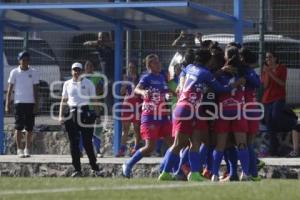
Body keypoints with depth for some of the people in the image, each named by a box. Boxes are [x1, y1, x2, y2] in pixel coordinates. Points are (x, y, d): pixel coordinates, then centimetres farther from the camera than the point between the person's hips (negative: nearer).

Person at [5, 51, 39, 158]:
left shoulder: (33, 73, 3)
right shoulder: (14, 72, 2)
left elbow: (35, 90, 5)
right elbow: (10, 89, 4)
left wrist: (36, 105, -1)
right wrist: (7, 104, -1)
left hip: (30, 103, 1)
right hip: (19, 102, -1)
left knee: (29, 128, 2)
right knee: (19, 128, -3)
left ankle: (27, 149, 10)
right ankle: (19, 149, 2)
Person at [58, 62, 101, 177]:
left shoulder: (88, 83, 3)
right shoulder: (67, 84, 12)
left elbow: (94, 100, 3)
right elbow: (64, 101, 16)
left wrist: (97, 115, -6)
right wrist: (61, 115, 8)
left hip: (85, 112, -3)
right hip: (71, 113, 3)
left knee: (87, 142, -4)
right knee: (73, 143, 1)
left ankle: (95, 168, 8)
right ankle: (77, 169, 5)